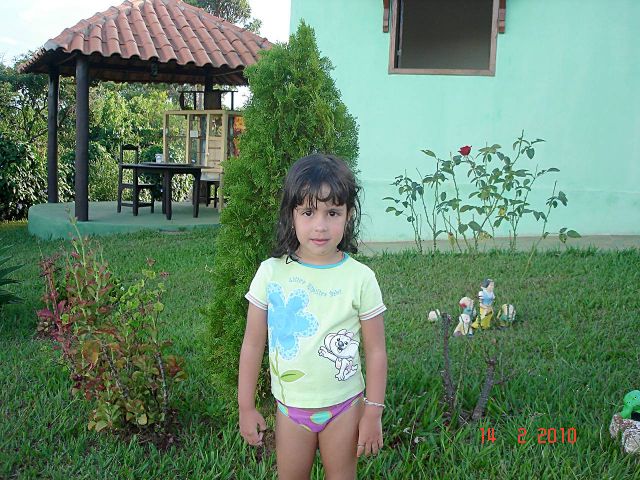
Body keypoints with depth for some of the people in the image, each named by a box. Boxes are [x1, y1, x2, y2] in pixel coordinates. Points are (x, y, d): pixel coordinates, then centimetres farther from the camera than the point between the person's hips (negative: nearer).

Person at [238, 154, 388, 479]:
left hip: (344, 406, -1)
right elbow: (252, 344, -3)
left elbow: (376, 351, -5)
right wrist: (246, 407, 0)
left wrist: (373, 413, -4)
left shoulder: (360, 278, -12)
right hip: (290, 406, 1)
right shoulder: (271, 273, -10)